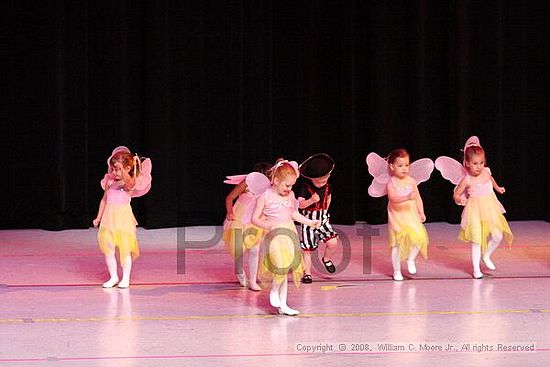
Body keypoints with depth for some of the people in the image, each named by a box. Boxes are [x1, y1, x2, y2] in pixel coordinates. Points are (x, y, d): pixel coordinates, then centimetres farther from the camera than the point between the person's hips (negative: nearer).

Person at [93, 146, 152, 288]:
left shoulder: (130, 184, -6)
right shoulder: (110, 182, 9)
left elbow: (128, 182, -32)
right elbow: (104, 200, 17)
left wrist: (122, 168, -40)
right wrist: (98, 217, 17)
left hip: (123, 218, -5)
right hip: (108, 218, 5)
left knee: (124, 248, -2)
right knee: (108, 248, 4)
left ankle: (126, 278, 11)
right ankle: (113, 277, 16)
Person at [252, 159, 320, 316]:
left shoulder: (290, 195, 10)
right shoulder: (265, 197, -7)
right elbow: (255, 218, -4)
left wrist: (310, 222, 18)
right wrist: (267, 225, -21)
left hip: (290, 235, 6)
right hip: (275, 235, -6)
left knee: (286, 270, 7)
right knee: (281, 267, -22)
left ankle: (283, 305, 13)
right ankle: (274, 291, 6)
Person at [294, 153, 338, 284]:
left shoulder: (327, 186, 0)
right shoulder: (305, 186, -16)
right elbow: (300, 204, -24)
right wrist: (311, 200, -40)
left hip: (323, 219, 3)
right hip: (308, 219, -3)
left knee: (333, 242, -15)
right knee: (307, 248, 0)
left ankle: (326, 259, 15)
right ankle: (307, 273, 14)